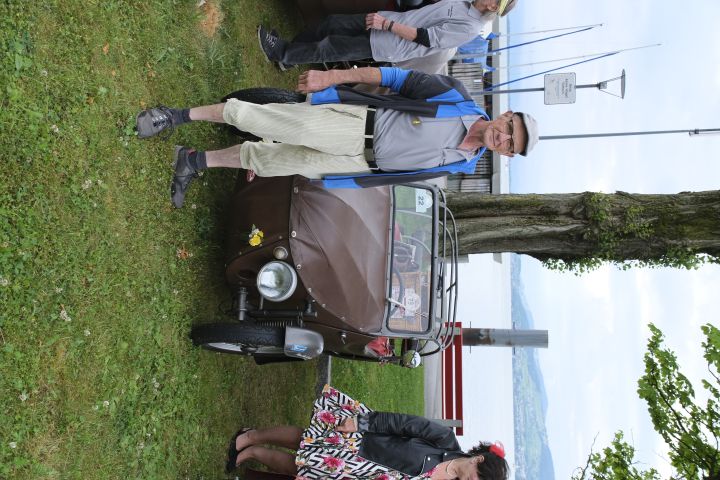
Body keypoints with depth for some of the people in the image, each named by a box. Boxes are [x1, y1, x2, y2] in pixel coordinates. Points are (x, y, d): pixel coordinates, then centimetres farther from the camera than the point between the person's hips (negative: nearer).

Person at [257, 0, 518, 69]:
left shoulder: (470, 28, -20)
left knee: (330, 47, -9)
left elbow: (423, 38, -22)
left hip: (388, 46, -8)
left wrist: (387, 25, -22)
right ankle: (288, 49, 19)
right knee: (333, 23, 3)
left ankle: (282, 54, 9)